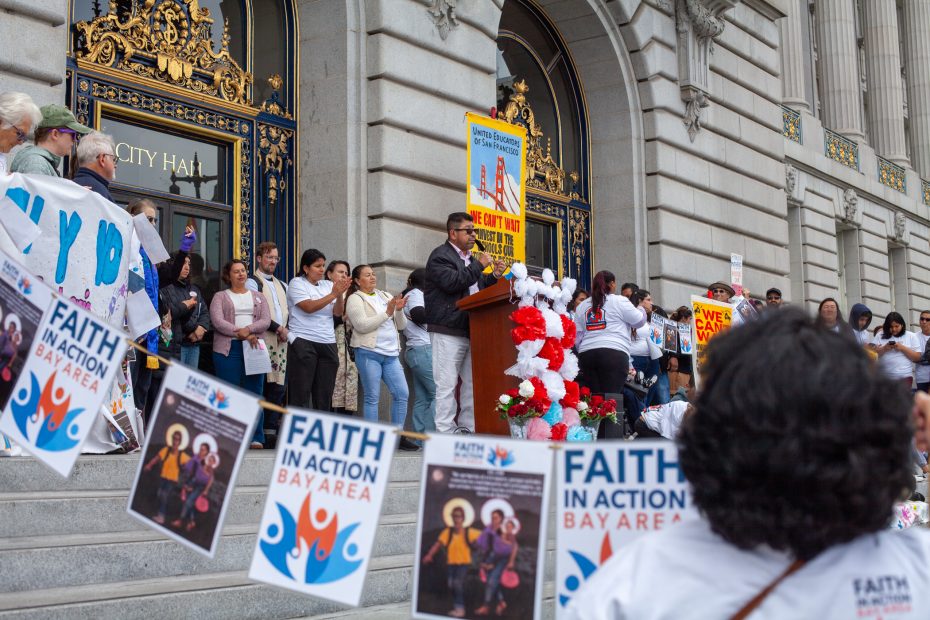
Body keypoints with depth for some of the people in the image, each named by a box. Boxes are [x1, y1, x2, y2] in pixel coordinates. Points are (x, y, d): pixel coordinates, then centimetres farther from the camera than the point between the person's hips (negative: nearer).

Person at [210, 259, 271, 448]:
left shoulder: (258, 297, 19)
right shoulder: (220, 297, 10)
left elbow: (266, 321, 4)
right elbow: (218, 321, -6)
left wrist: (248, 329, -15)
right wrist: (242, 334, -16)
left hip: (253, 347, 2)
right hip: (228, 348, -2)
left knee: (254, 392, -1)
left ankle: (256, 438, 2)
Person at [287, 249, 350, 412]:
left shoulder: (328, 285, 14)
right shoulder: (297, 283, 0)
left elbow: (338, 312, 5)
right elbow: (309, 307, -14)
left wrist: (340, 294, -13)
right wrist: (333, 294, -18)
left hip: (328, 343, 5)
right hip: (303, 342, -5)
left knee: (324, 394, 6)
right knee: (301, 393, -4)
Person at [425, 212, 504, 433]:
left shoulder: (469, 258, 22)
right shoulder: (441, 256, -5)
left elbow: (477, 288, 30)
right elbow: (451, 282, -21)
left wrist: (494, 276, 12)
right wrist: (478, 266, -15)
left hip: (471, 330, 9)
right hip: (448, 330, -9)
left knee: (473, 382, 10)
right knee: (447, 385, -8)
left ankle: (469, 428, 17)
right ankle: (445, 433, -7)